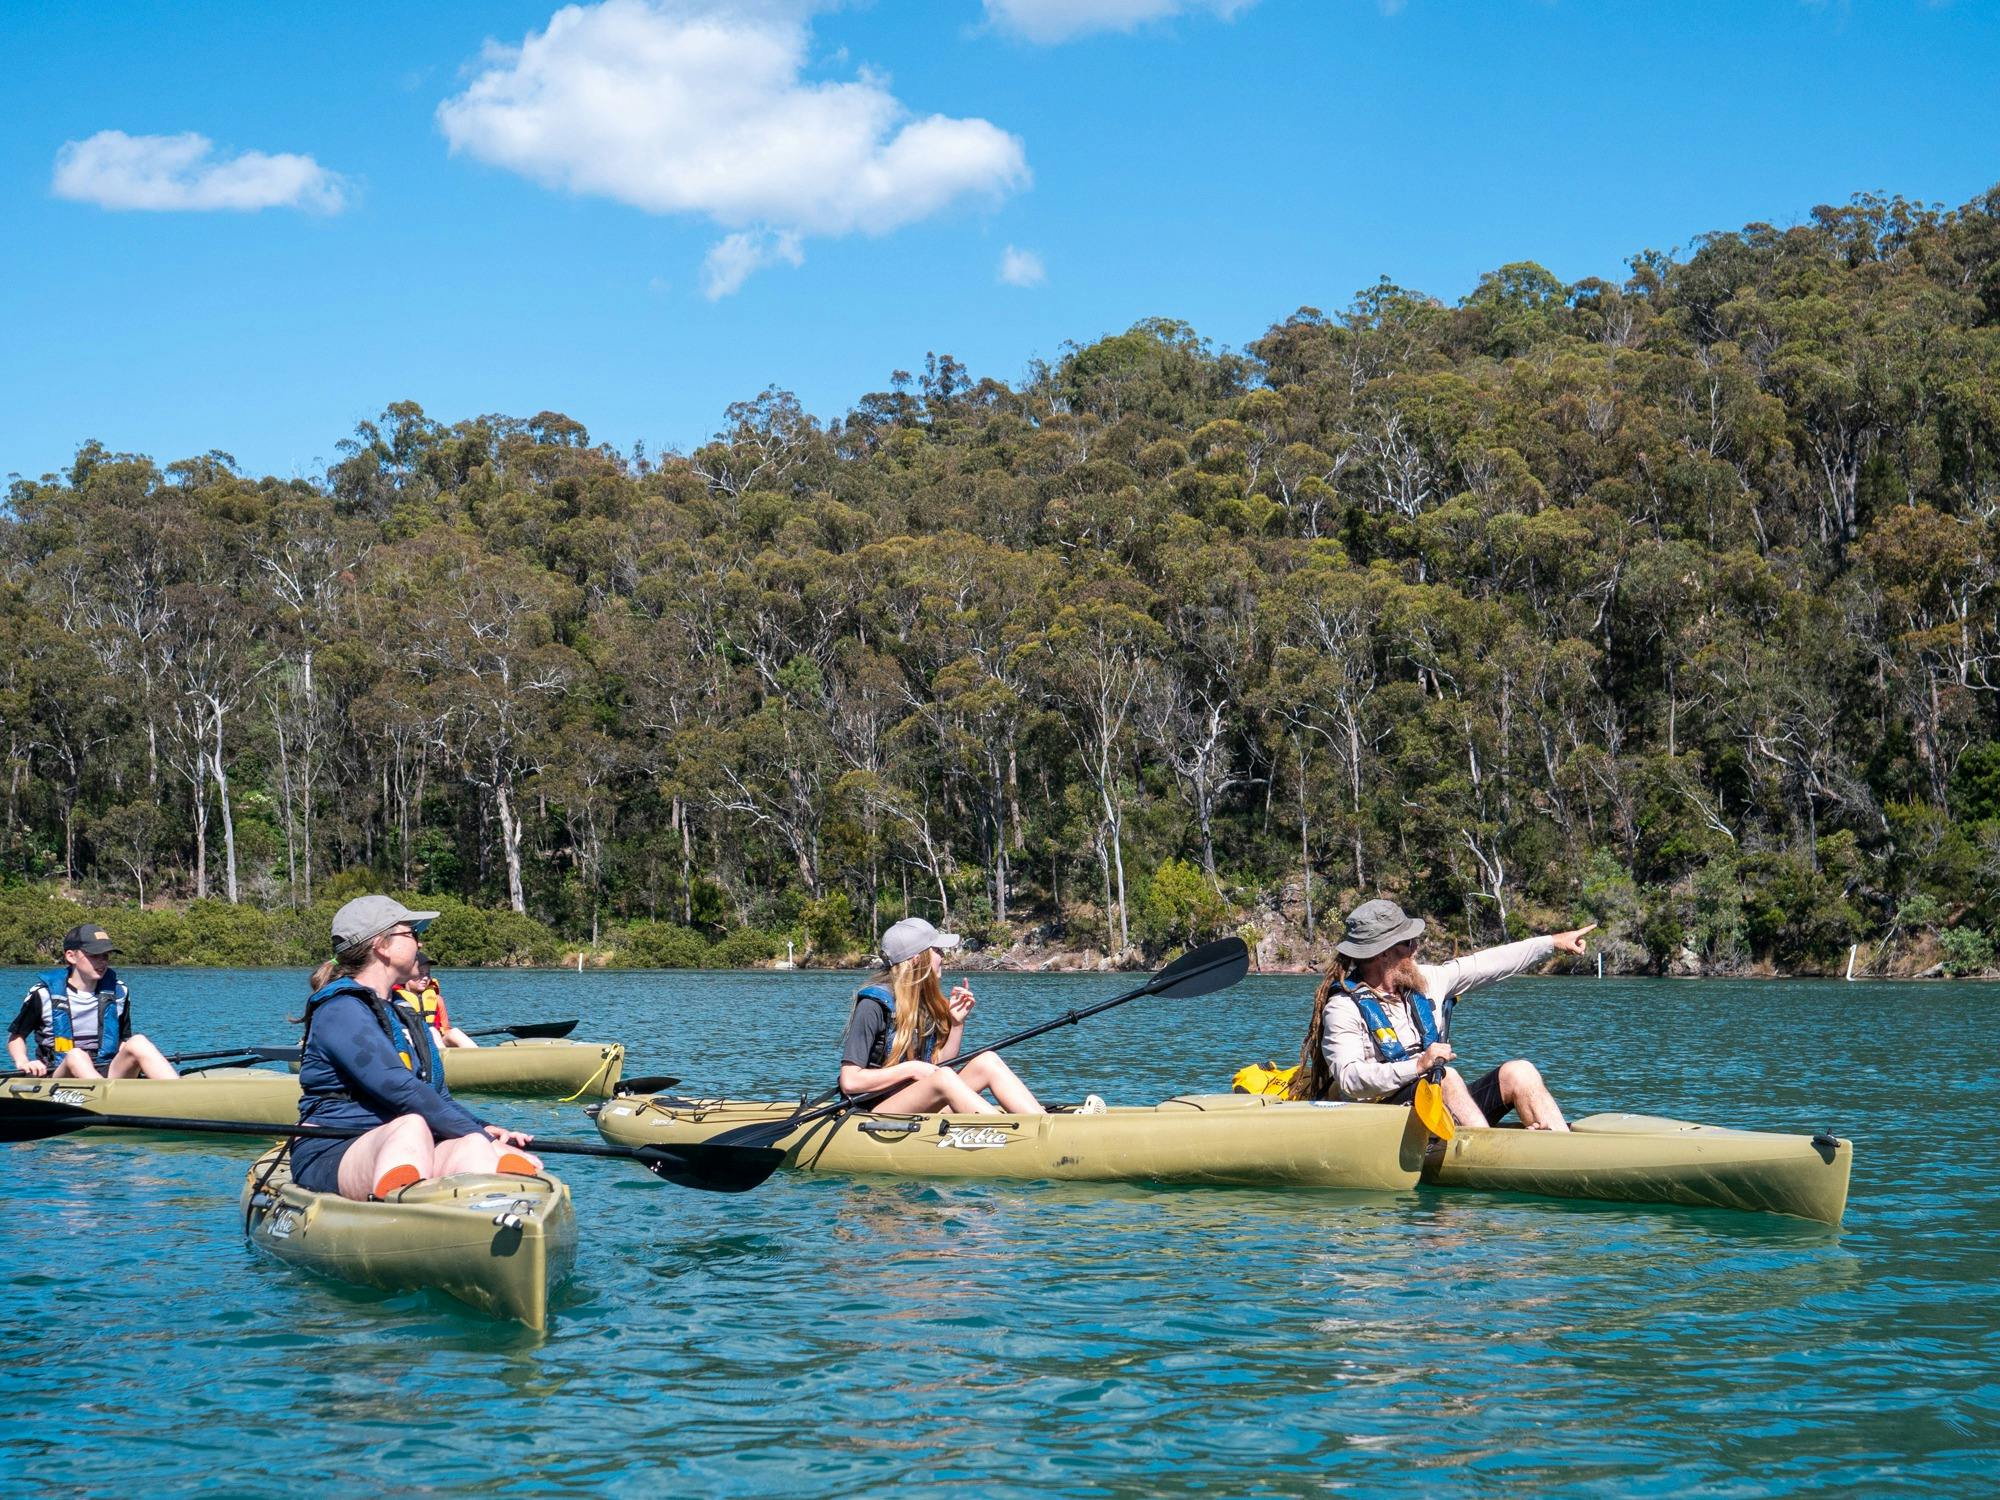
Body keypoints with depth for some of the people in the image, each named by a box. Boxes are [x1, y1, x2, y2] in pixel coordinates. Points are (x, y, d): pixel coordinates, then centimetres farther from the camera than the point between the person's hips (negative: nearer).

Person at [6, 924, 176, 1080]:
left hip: (105, 1075, 3)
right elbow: (16, 1037, 11)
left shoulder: (117, 991, 13)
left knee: (138, 1042, -25)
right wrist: (23, 1063, -10)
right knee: (76, 1056, -36)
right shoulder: (44, 993, 2)